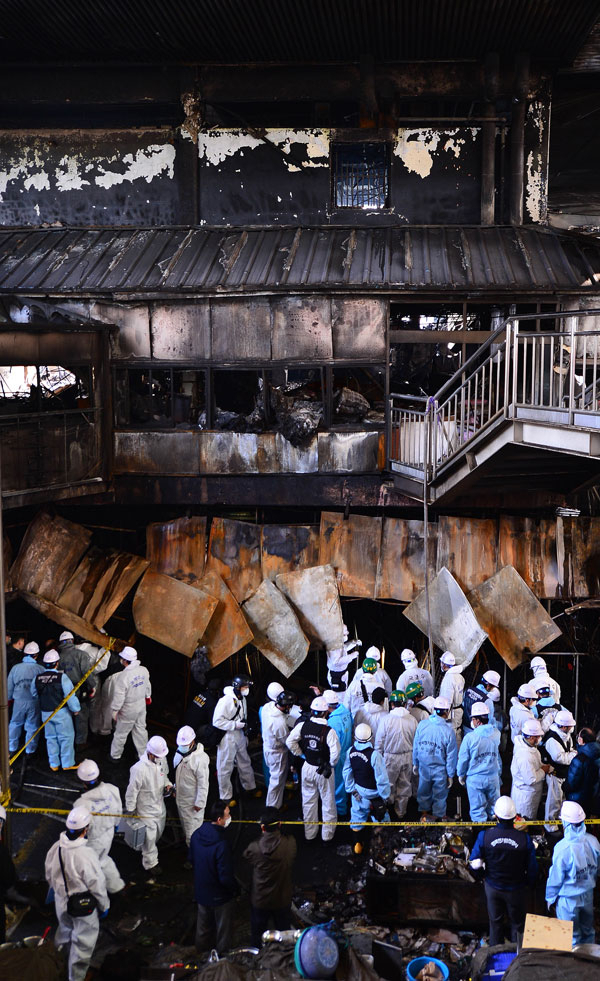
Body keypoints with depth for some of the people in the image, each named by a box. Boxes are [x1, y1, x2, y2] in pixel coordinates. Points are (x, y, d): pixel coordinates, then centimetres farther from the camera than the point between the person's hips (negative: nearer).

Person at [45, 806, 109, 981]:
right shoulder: (86, 855, -33)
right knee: (83, 942, 13)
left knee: (66, 928, 33)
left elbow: (49, 876, 4)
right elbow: (97, 886, -20)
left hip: (61, 901, 6)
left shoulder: (55, 848, -14)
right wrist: (104, 906, -2)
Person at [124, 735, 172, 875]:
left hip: (160, 804, 7)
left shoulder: (162, 759, -12)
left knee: (158, 831, 27)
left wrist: (167, 784, -9)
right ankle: (150, 862, 33)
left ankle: (148, 849, 55)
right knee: (149, 837, 10)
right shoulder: (139, 769, -34)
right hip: (146, 809, -7)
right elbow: (132, 790, -21)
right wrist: (130, 809, -11)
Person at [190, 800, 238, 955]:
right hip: (219, 896, -7)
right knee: (223, 930, 17)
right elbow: (225, 877, -28)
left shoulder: (196, 835, -12)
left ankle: (202, 950, 47)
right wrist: (236, 888, -9)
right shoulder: (221, 844, -35)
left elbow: (191, 860, 5)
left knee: (203, 925, 28)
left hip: (200, 890, 7)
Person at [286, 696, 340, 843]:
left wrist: (300, 753, 7)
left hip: (308, 768, 4)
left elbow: (290, 741, -7)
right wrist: (332, 764, -8)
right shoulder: (329, 731, -26)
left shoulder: (303, 726, -13)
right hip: (324, 771, -4)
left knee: (308, 801, 20)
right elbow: (335, 752, -28)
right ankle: (327, 835, 26)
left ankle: (309, 834, 32)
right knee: (328, 802, 15)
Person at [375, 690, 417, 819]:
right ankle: (401, 812, 31)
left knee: (389, 785, 14)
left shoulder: (386, 719, -16)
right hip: (408, 757, 3)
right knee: (405, 785, 18)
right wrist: (414, 758, 15)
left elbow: (379, 741, -10)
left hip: (390, 757, -3)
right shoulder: (412, 719, -7)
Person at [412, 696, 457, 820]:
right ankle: (439, 816, 35)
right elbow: (451, 755, -14)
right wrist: (450, 775, -2)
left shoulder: (422, 724, -12)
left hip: (424, 766, 3)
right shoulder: (448, 730, -21)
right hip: (440, 769, -3)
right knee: (440, 794, 19)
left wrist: (415, 764, 14)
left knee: (424, 791, 25)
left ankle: (424, 812, 45)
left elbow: (415, 746, -1)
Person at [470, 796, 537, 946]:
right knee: (517, 924, 20)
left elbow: (475, 864, -12)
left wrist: (482, 877, 10)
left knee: (495, 922, 23)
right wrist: (528, 885, 7)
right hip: (516, 890, -1)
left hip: (492, 887, 2)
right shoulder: (525, 839, -25)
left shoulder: (484, 836, -22)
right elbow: (532, 868, -13)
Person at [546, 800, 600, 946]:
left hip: (568, 898, -5)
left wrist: (550, 897, -1)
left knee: (572, 936, 12)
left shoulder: (562, 848, -28)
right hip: (588, 894, 5)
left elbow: (556, 877, -17)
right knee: (588, 930, 24)